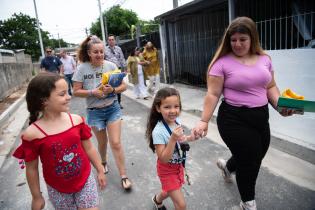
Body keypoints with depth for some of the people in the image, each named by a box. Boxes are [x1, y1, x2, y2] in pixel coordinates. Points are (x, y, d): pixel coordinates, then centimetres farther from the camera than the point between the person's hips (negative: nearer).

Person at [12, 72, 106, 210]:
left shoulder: (76, 120, -11)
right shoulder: (33, 134, -19)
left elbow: (89, 148, 1)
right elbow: (32, 169, -6)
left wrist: (100, 171, 8)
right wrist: (37, 197, 4)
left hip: (85, 180, 2)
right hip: (58, 190, -1)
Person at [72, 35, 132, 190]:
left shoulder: (111, 65, -7)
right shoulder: (82, 68, -9)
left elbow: (123, 86, -3)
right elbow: (76, 91, -7)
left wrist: (113, 90, -22)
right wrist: (93, 92, -22)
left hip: (113, 108, 0)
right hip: (94, 112, 0)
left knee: (116, 143, -2)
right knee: (102, 142, 18)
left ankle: (123, 176, 12)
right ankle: (103, 162, 49)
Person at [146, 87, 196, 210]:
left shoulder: (176, 121, -11)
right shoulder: (158, 131, -32)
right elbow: (163, 159, -30)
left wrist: (188, 138, -9)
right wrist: (173, 139, -40)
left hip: (178, 166, 7)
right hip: (167, 170, -7)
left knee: (171, 190, 30)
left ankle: (157, 200, 60)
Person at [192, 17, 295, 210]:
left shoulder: (264, 59, 7)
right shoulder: (222, 62, -9)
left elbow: (271, 87, 13)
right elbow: (213, 94, -11)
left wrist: (280, 105, -5)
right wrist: (204, 121, -17)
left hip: (261, 116, 6)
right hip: (235, 119, -6)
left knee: (255, 157, 19)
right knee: (249, 161, 5)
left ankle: (227, 166, 54)